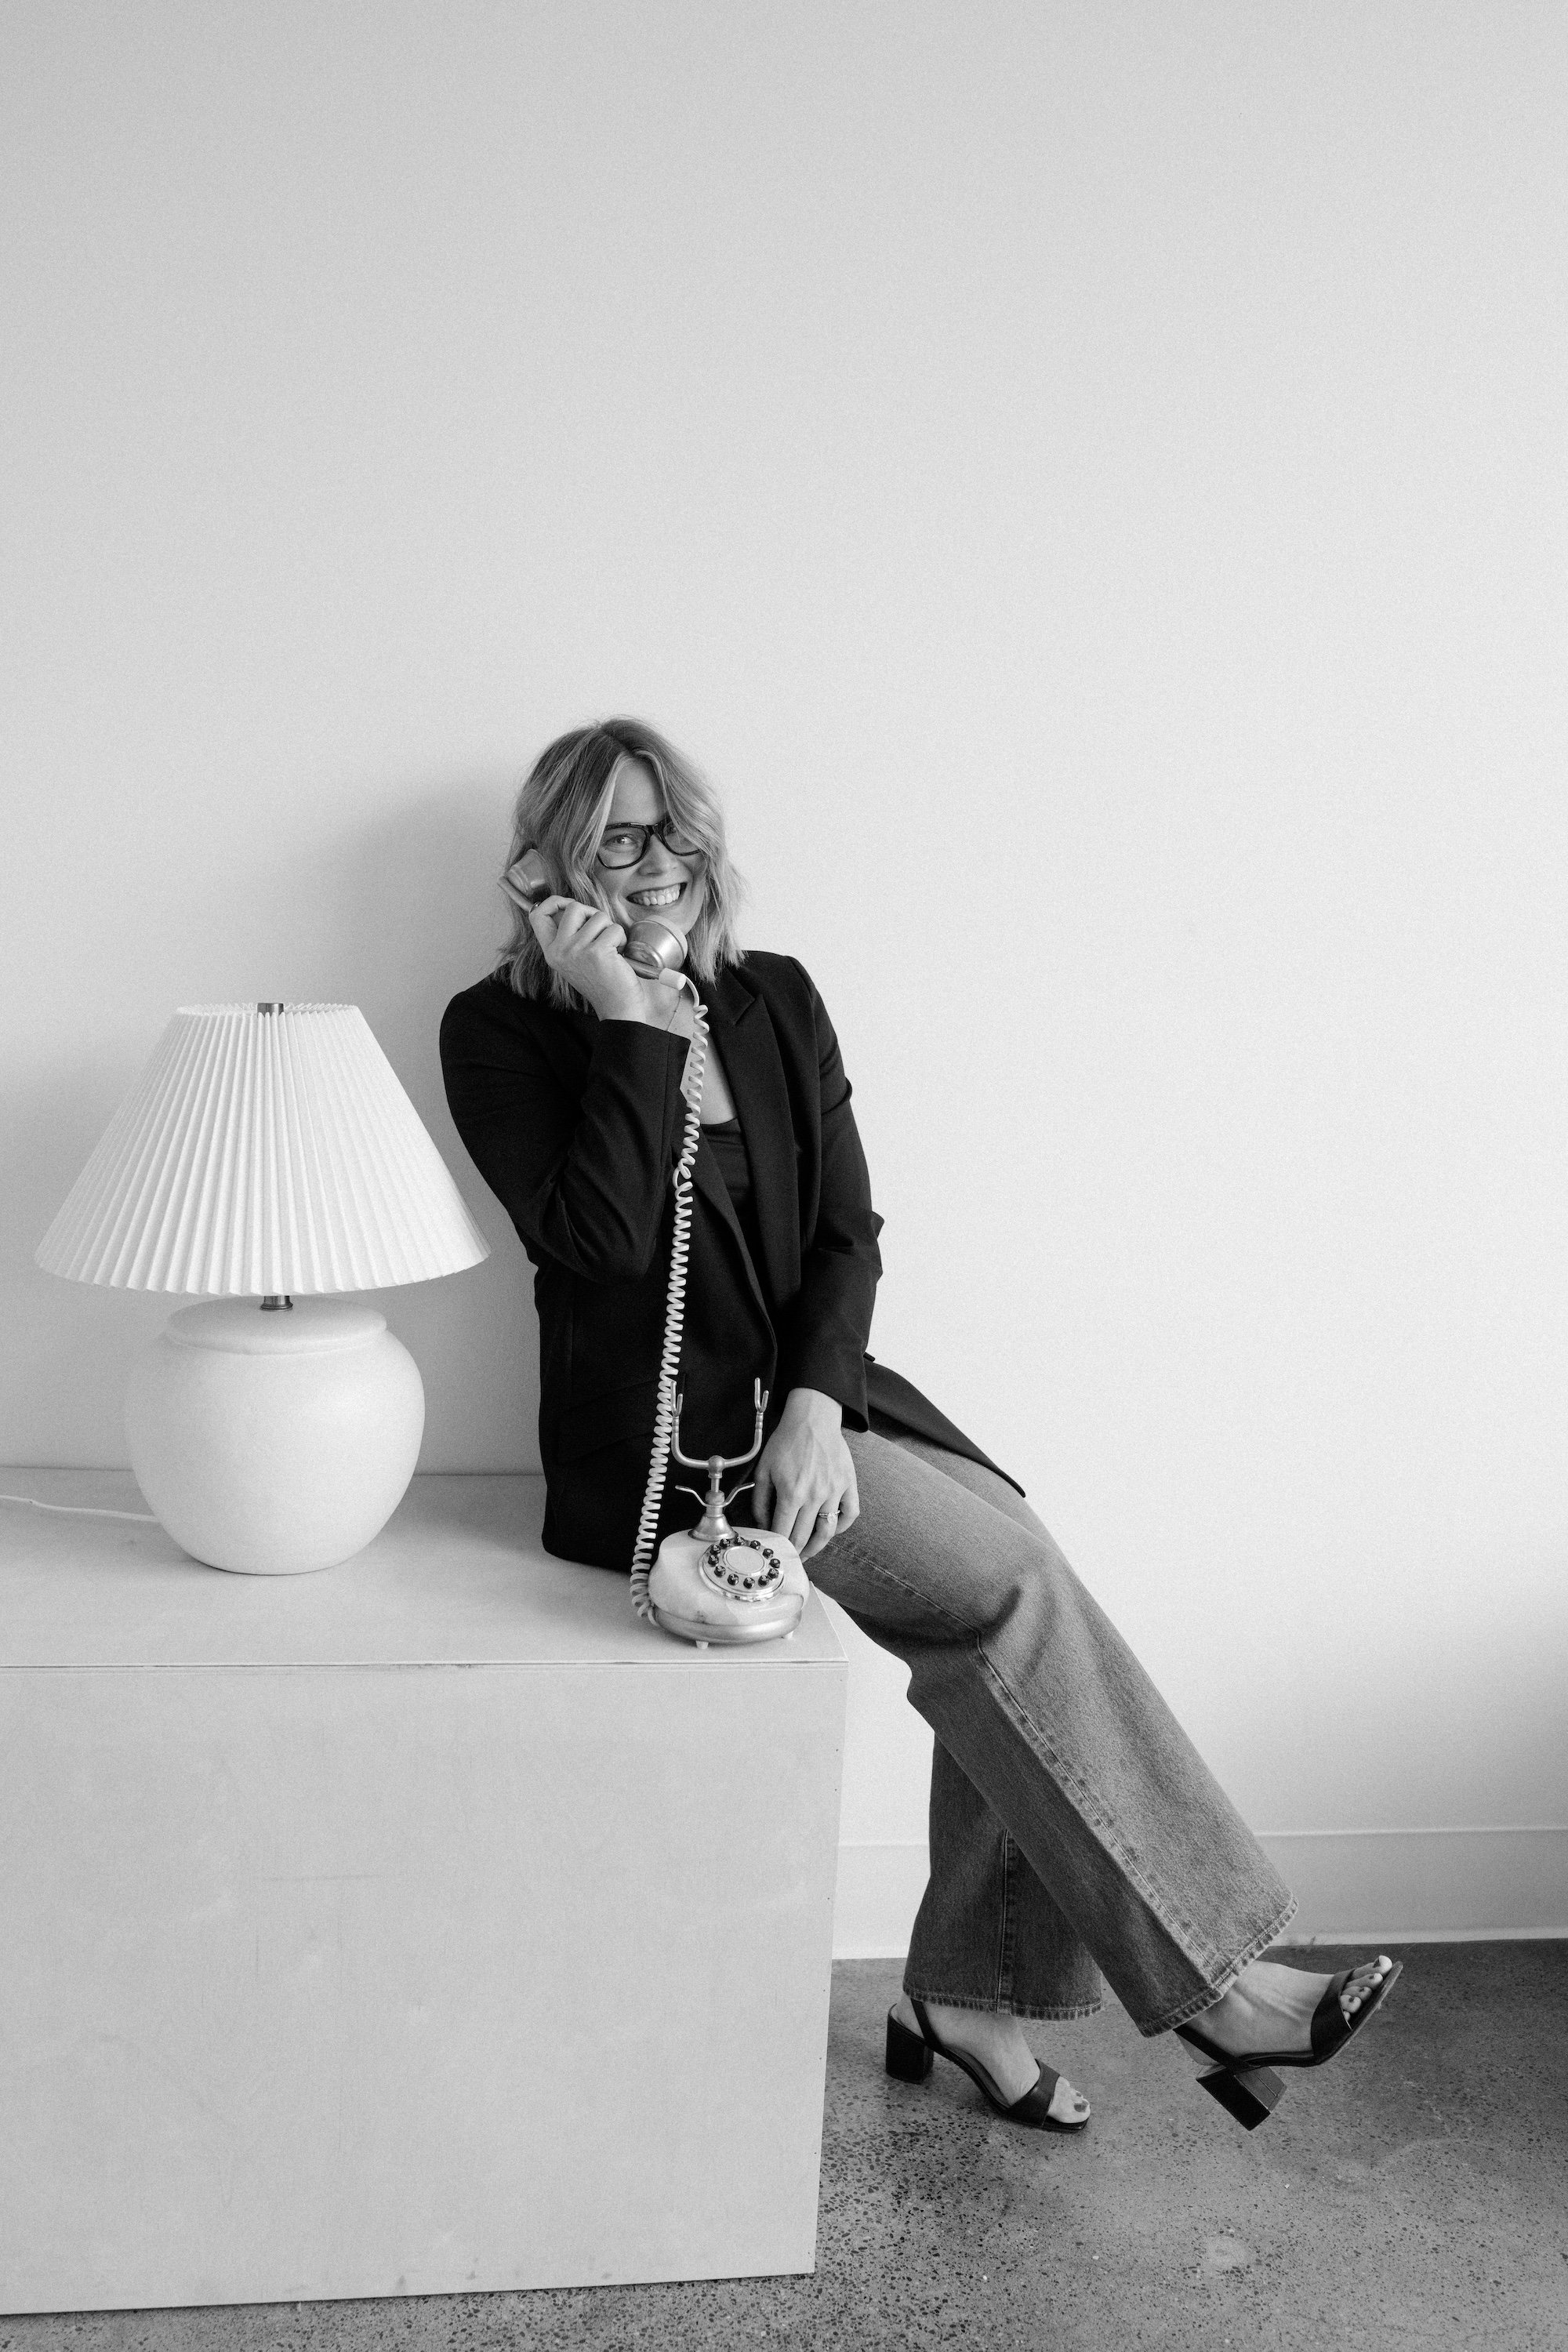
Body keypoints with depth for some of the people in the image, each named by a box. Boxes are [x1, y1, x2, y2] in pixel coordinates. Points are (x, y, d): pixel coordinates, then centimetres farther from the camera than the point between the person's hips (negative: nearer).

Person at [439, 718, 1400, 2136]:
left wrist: (817, 1399, -11)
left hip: (809, 1394, 6)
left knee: (1011, 1624, -16)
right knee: (1012, 1588, -20)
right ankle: (1206, 1978, -10)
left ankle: (966, 1995, 2)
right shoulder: (502, 1032, -4)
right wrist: (631, 1023, -16)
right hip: (658, 1436, -5)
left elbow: (847, 1228, 5)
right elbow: (600, 1243, -17)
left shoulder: (776, 1000, 10)